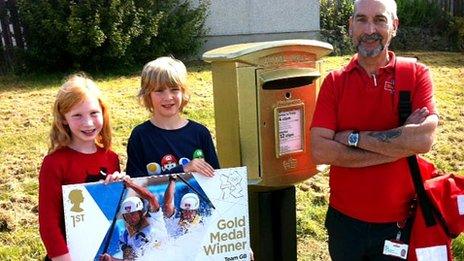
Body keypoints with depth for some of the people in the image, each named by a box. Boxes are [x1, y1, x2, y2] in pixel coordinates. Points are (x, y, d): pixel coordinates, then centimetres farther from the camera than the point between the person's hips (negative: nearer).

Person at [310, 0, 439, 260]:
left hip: (399, 222, -1)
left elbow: (424, 139, -21)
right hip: (344, 219, 1)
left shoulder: (416, 74, -6)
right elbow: (319, 151, -16)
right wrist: (398, 143, -18)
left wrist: (352, 138, -18)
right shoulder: (334, 82, -4)